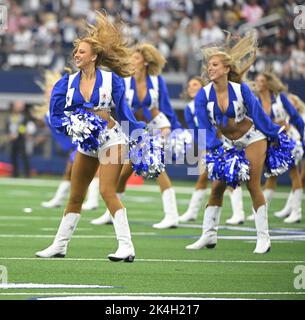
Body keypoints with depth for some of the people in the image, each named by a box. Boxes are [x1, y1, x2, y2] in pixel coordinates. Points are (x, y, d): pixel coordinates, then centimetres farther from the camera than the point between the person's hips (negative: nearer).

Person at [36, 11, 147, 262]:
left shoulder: (111, 79, -6)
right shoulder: (68, 82, 2)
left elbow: (123, 111, 1)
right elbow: (56, 115, 3)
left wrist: (142, 130, -3)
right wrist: (71, 124, -14)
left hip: (110, 138, -5)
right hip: (86, 143, 5)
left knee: (107, 191, -17)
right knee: (76, 196, 13)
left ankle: (126, 247, -17)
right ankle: (60, 245, 24)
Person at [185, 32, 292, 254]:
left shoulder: (241, 89, -19)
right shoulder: (203, 95, -14)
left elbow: (258, 114, -8)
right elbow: (205, 127, -15)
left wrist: (275, 135, 0)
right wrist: (215, 148, -27)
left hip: (252, 139, -3)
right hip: (225, 142, 3)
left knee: (253, 186, -7)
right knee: (217, 187, -1)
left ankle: (263, 239, -1)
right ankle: (209, 236, 8)